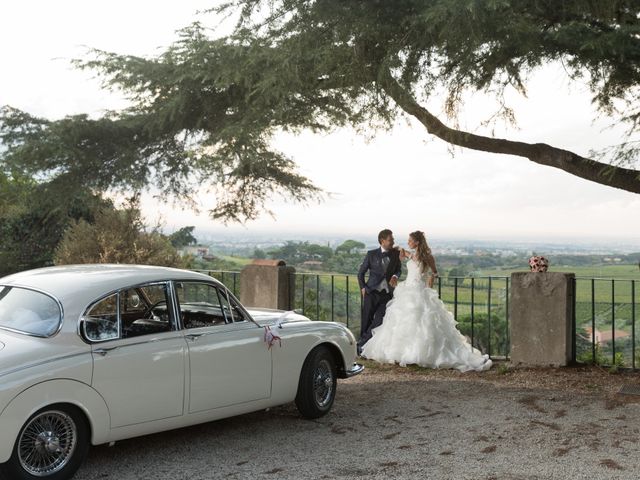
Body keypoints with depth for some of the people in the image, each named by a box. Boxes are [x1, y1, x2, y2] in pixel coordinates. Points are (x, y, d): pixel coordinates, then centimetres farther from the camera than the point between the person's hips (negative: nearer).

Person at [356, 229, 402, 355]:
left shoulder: (396, 254, 5)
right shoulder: (372, 254, 1)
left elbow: (399, 269, 18)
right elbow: (361, 273, 9)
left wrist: (395, 276, -5)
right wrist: (363, 288, -1)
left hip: (387, 293, 2)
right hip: (371, 292, -1)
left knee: (379, 320, -6)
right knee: (366, 320, 1)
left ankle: (361, 344, 7)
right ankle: (364, 344, 17)